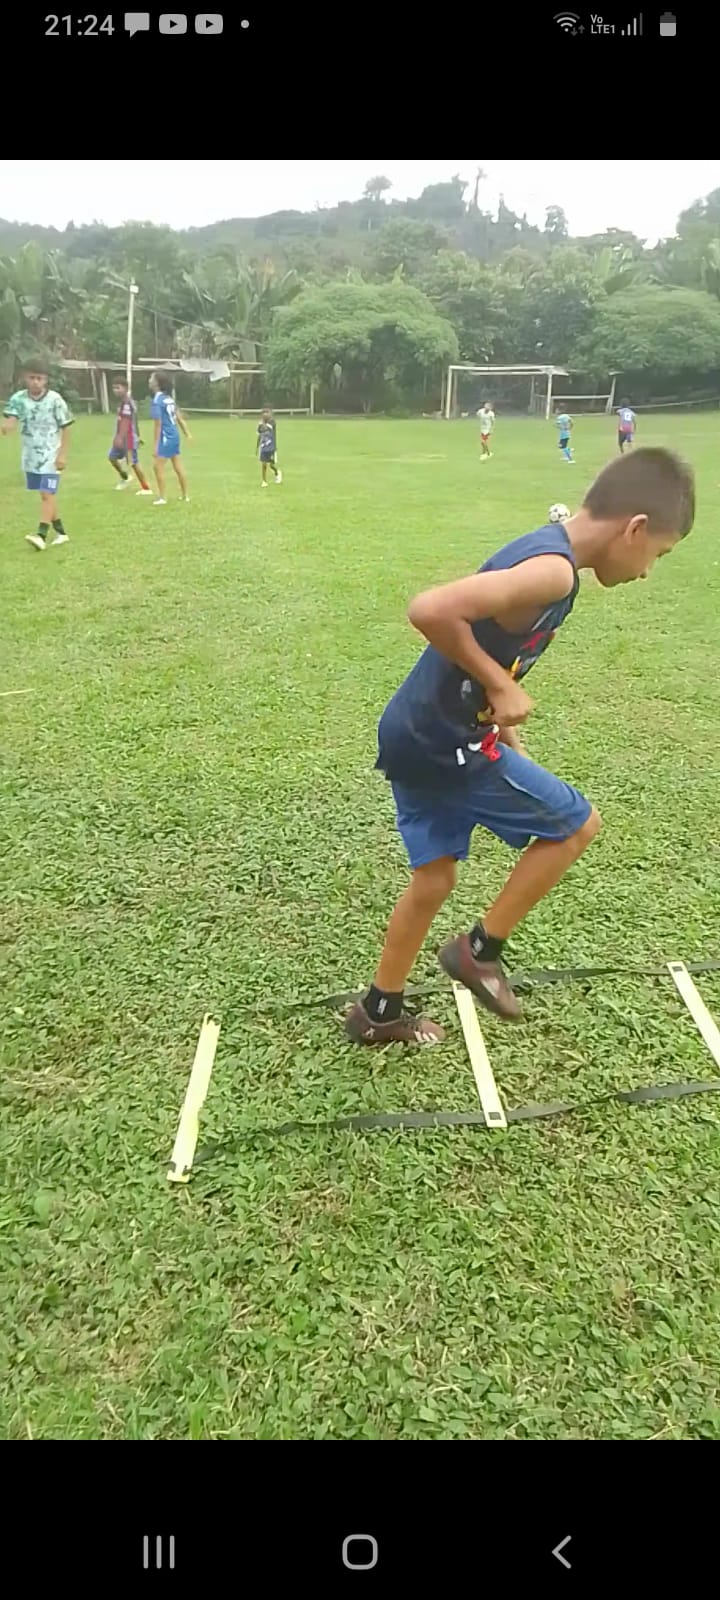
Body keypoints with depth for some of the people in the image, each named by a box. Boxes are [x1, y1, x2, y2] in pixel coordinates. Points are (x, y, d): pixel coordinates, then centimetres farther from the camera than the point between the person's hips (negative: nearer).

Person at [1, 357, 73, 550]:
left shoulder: (55, 399, -11)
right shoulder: (18, 399, -3)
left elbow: (66, 427, -5)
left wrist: (62, 454, -9)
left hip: (51, 456, -5)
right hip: (31, 456, 5)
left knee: (47, 494, -14)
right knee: (46, 495, 13)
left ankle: (41, 535, -19)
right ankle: (60, 532, 26)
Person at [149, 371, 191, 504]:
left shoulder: (157, 401, -16)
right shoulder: (168, 398, 9)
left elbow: (158, 425, -18)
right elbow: (179, 417, 15)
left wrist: (155, 445, -16)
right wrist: (187, 434, 24)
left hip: (166, 438, -9)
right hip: (174, 436, 9)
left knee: (158, 467, -6)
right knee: (177, 467, 15)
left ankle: (162, 498, -5)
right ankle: (185, 495, 23)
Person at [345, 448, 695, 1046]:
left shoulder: (541, 551, 10)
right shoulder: (553, 570, -23)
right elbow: (431, 610, -35)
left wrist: (508, 742, 18)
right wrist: (500, 686, -22)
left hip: (416, 738, 9)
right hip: (446, 745, -9)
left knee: (434, 877, 21)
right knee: (577, 823, 8)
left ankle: (379, 1012, 36)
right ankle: (480, 949, 18)